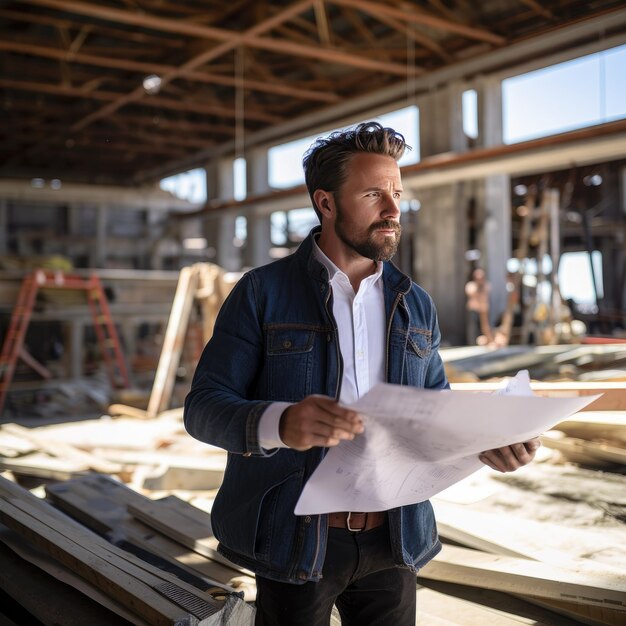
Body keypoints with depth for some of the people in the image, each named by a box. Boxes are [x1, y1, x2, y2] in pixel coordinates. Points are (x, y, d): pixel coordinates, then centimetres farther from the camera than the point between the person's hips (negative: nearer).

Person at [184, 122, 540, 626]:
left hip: (392, 540, 4)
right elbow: (203, 406, -11)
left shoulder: (415, 305, 6)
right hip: (296, 540, -3)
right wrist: (279, 423, -32)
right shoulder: (261, 293, -7)